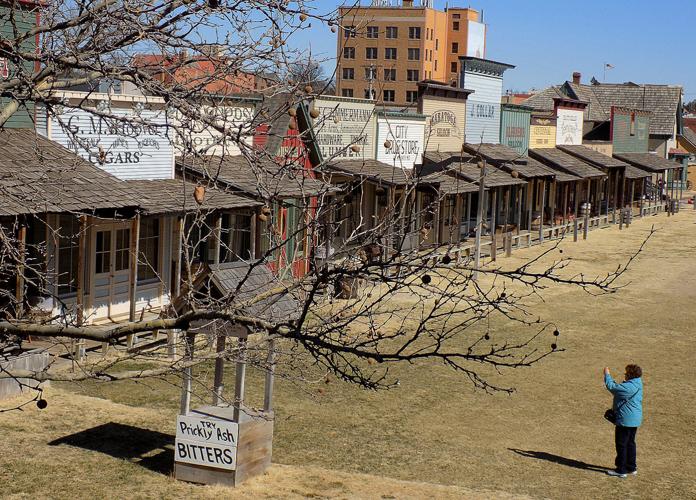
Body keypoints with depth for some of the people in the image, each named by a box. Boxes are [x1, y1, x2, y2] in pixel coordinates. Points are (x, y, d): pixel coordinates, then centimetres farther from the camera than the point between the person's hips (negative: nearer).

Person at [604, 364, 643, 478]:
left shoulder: (629, 387, -25)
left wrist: (607, 375, -8)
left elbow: (612, 387, -22)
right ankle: (631, 468, 26)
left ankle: (621, 470, 6)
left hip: (625, 420, -10)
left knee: (621, 444, 0)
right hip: (634, 419, 10)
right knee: (630, 443, 18)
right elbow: (618, 388, 15)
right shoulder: (637, 384, 8)